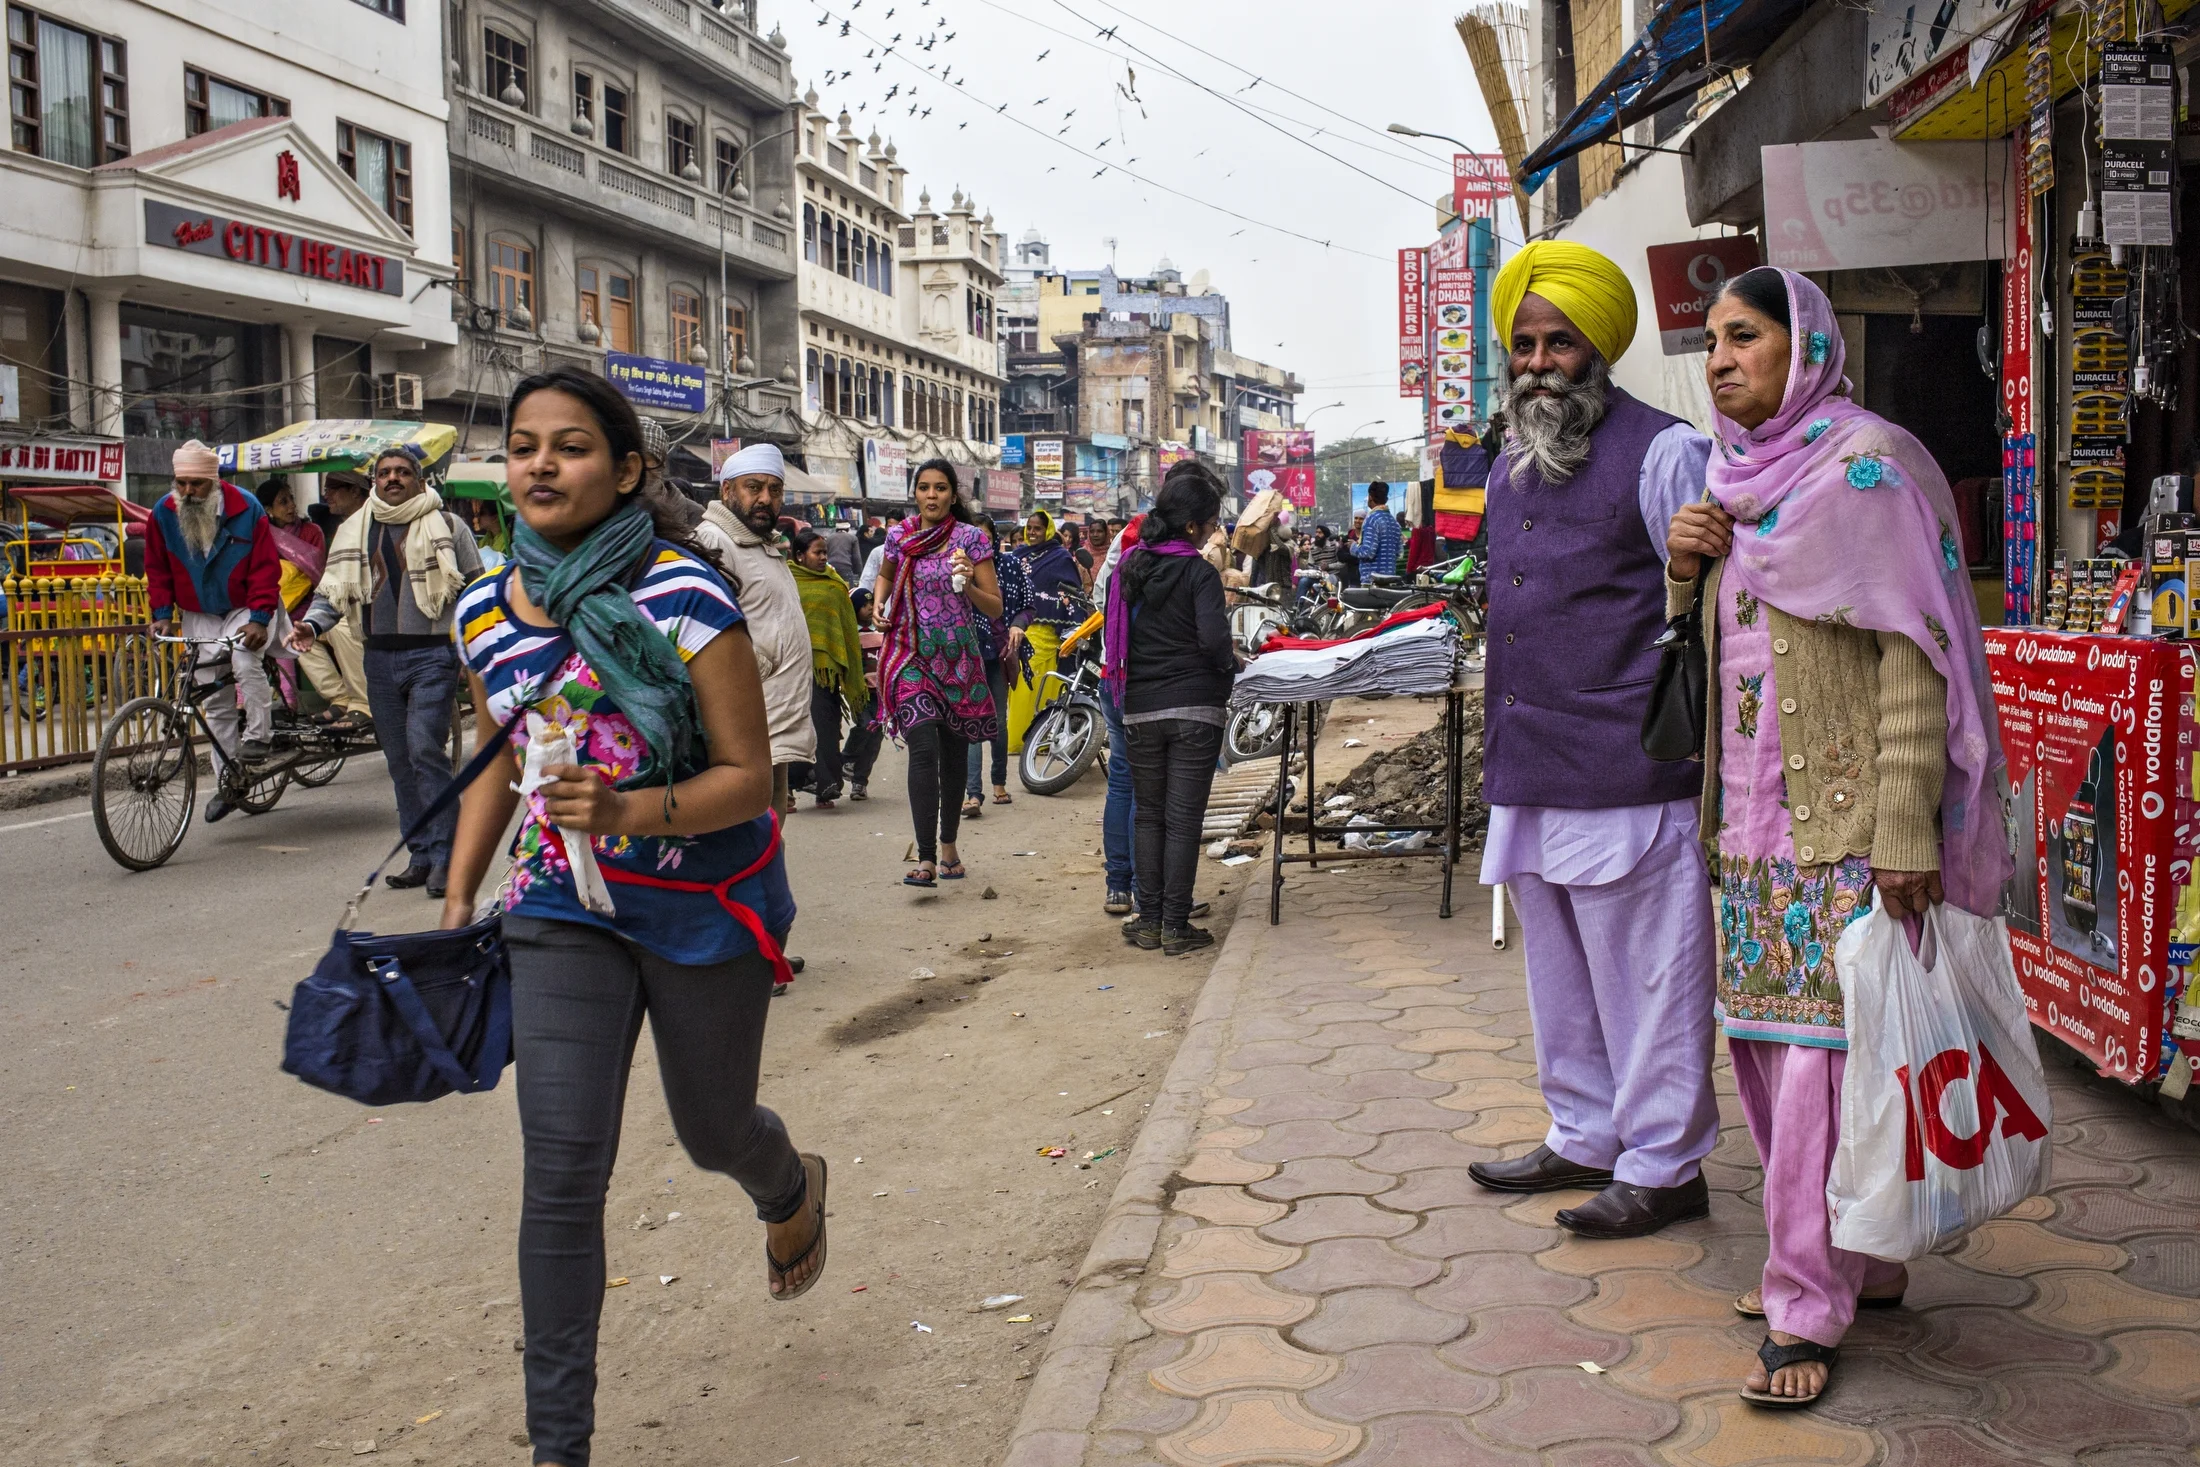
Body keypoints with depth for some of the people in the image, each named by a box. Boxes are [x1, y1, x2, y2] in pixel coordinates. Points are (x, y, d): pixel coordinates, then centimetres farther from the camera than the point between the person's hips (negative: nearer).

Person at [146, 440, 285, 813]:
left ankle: (260, 735, -15)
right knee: (215, 701, 3)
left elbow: (266, 567, -14)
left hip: (246, 609, -3)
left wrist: (260, 618, -23)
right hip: (199, 616, 3)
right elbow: (157, 569, 5)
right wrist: (162, 613, -6)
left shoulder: (246, 508, -14)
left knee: (245, 660, -33)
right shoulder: (164, 513, -5)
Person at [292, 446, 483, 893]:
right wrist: (312, 625, -5)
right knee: (400, 760, 8)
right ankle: (422, 856, 16)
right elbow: (332, 591, 15)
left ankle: (444, 858, -11)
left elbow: (476, 589, 7)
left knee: (425, 749, -16)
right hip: (379, 659, 5)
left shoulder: (446, 525, 3)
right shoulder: (353, 532, 13)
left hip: (432, 655, -5)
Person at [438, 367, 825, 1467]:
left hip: (707, 903, -3)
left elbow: (748, 776, -17)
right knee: (562, 1170, -6)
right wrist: (458, 899, 9)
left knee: (712, 1133, 16)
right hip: (562, 906, 3)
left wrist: (631, 812, -33)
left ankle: (792, 1188, 55)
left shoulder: (685, 599, -18)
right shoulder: (485, 613, -1)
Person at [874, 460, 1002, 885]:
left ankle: (948, 844, 31)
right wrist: (879, 606, 8)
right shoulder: (900, 537, 5)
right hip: (911, 657, 0)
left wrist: (969, 587, -20)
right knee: (923, 750, -15)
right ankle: (927, 859, -19)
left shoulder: (971, 538, -2)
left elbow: (995, 608, -2)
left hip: (957, 658, 0)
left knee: (954, 754, 11)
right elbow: (885, 576, 28)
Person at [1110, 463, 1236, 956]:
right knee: (1184, 819, 1)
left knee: (1149, 816, 14)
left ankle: (1148, 920, 14)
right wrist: (1230, 665, -1)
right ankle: (1176, 927, 5)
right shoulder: (1199, 571, -10)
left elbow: (1111, 634, 11)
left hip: (1140, 708, 4)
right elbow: (1214, 638, -19)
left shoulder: (1129, 565, 7)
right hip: (1195, 708, -4)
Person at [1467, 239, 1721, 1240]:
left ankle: (1662, 1165, 11)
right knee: (1559, 971, 17)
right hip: (1530, 772, 8)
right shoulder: (1511, 467, 18)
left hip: (1626, 774, -8)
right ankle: (1586, 1138, 31)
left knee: (1645, 972, 0)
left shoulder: (1659, 454, -6)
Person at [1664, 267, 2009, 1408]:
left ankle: (1809, 1306, 1)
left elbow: (1912, 656, -14)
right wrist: (1687, 572, 1)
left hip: (1845, 818, -8)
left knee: (1824, 1044, -7)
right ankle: (1861, 1263, 25)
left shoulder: (1867, 462, -9)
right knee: (1769, 1036, 11)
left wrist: (1906, 831, -19)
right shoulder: (1736, 475, 14)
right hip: (1750, 816, 8)